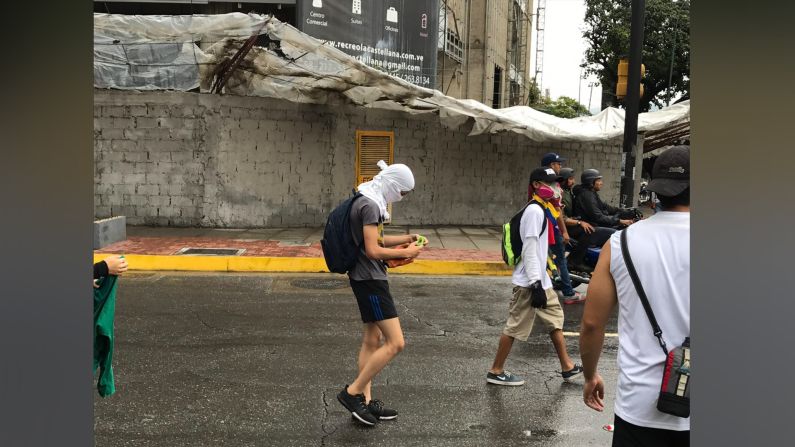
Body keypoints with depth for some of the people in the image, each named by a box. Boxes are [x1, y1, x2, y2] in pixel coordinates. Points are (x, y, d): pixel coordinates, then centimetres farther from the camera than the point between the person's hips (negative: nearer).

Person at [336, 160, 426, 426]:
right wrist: (405, 253, -12)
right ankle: (352, 392, -1)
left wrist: (405, 239, 13)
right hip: (370, 280, -11)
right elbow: (373, 250, -23)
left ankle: (365, 401, 22)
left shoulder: (369, 202, 12)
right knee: (395, 343, -9)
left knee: (372, 340, 15)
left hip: (366, 278, 11)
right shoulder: (370, 205, -19)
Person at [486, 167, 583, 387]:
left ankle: (567, 367, 25)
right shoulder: (534, 210, -17)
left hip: (541, 279, 10)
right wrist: (535, 283, -24)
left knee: (556, 318, 15)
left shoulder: (542, 210, 14)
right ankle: (496, 371, 8)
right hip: (529, 282, -10)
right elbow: (529, 249, -22)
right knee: (516, 326, -2)